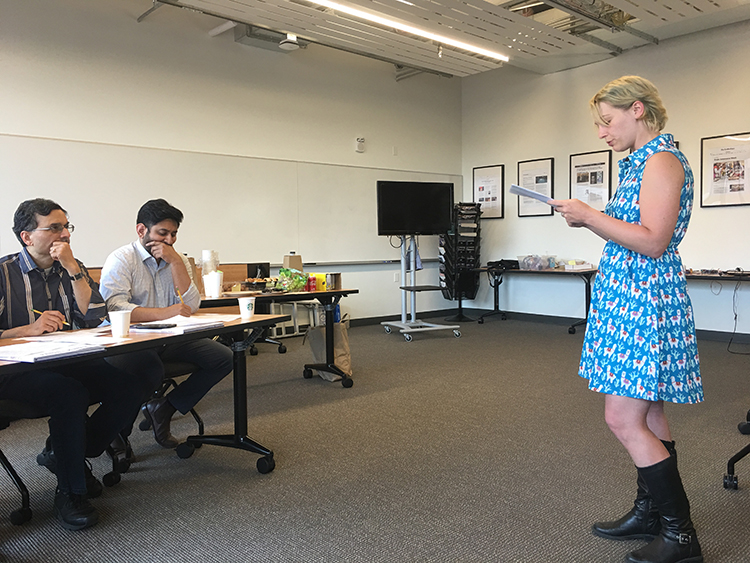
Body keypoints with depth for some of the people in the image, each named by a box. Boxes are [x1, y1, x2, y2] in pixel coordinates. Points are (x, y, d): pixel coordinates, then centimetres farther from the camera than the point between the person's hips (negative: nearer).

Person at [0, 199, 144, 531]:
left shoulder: (72, 269, 13)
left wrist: (72, 268, -7)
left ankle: (64, 454, 5)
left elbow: (95, 317, -1)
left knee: (127, 386, -19)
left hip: (70, 364, 5)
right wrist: (29, 329, -22)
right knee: (70, 392, -35)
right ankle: (70, 492, -13)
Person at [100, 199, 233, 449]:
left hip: (170, 339, 6)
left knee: (223, 357, -11)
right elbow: (114, 308, -21)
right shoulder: (121, 260, -4)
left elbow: (191, 306, -2)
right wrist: (164, 313, -32)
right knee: (151, 369, -36)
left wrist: (176, 262, -9)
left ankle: (164, 409, -3)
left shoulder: (178, 261, 12)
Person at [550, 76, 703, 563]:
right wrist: (588, 219, 10)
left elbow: (652, 241, -22)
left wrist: (590, 215, -16)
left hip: (644, 301, -10)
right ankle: (651, 514, 27)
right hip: (632, 298, 10)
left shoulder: (661, 160, -12)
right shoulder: (643, 161, 18)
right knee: (647, 415, 15)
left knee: (624, 419, -8)